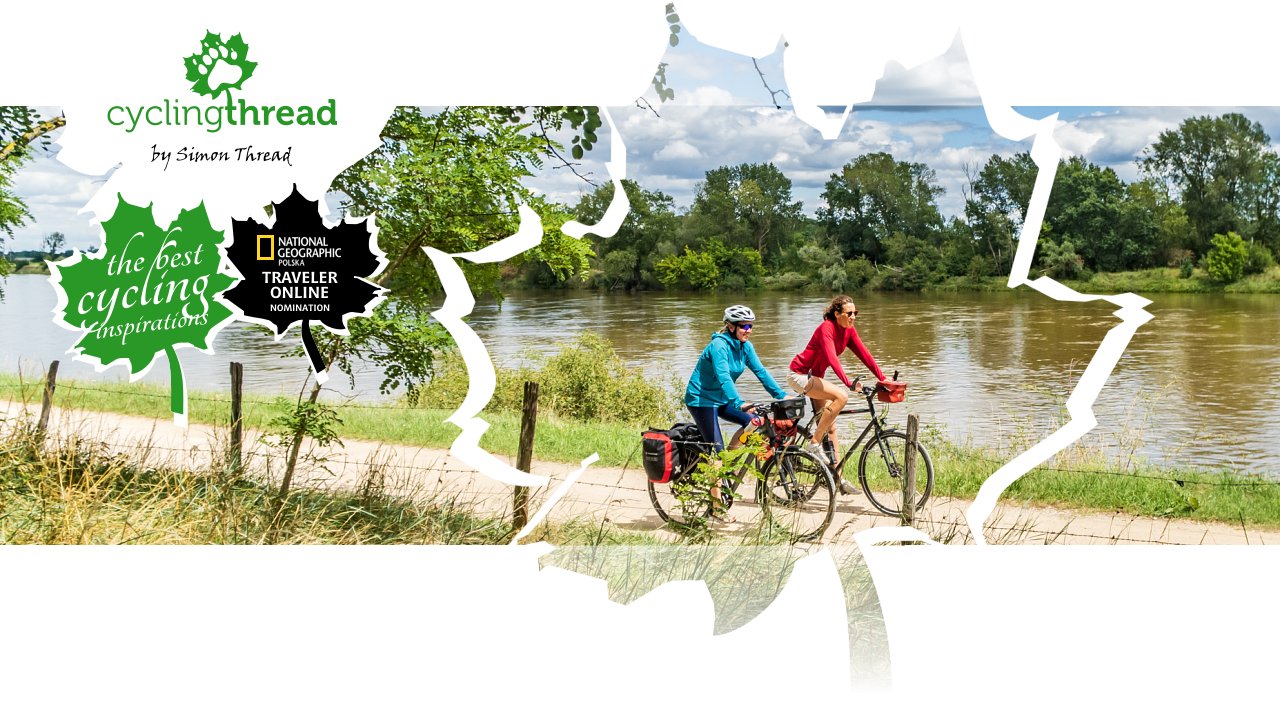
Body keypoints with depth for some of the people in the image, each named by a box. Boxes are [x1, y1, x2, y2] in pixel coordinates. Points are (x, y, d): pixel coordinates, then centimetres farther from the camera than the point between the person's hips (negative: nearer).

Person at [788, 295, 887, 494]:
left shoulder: (849, 330, 1)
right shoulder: (826, 328, -24)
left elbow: (864, 354, -2)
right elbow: (832, 358, -36)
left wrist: (883, 379, -10)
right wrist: (849, 383, -46)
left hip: (814, 377, 9)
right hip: (799, 375, -9)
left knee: (830, 426, 5)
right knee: (841, 396, -27)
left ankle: (837, 477, 8)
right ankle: (815, 443, -18)